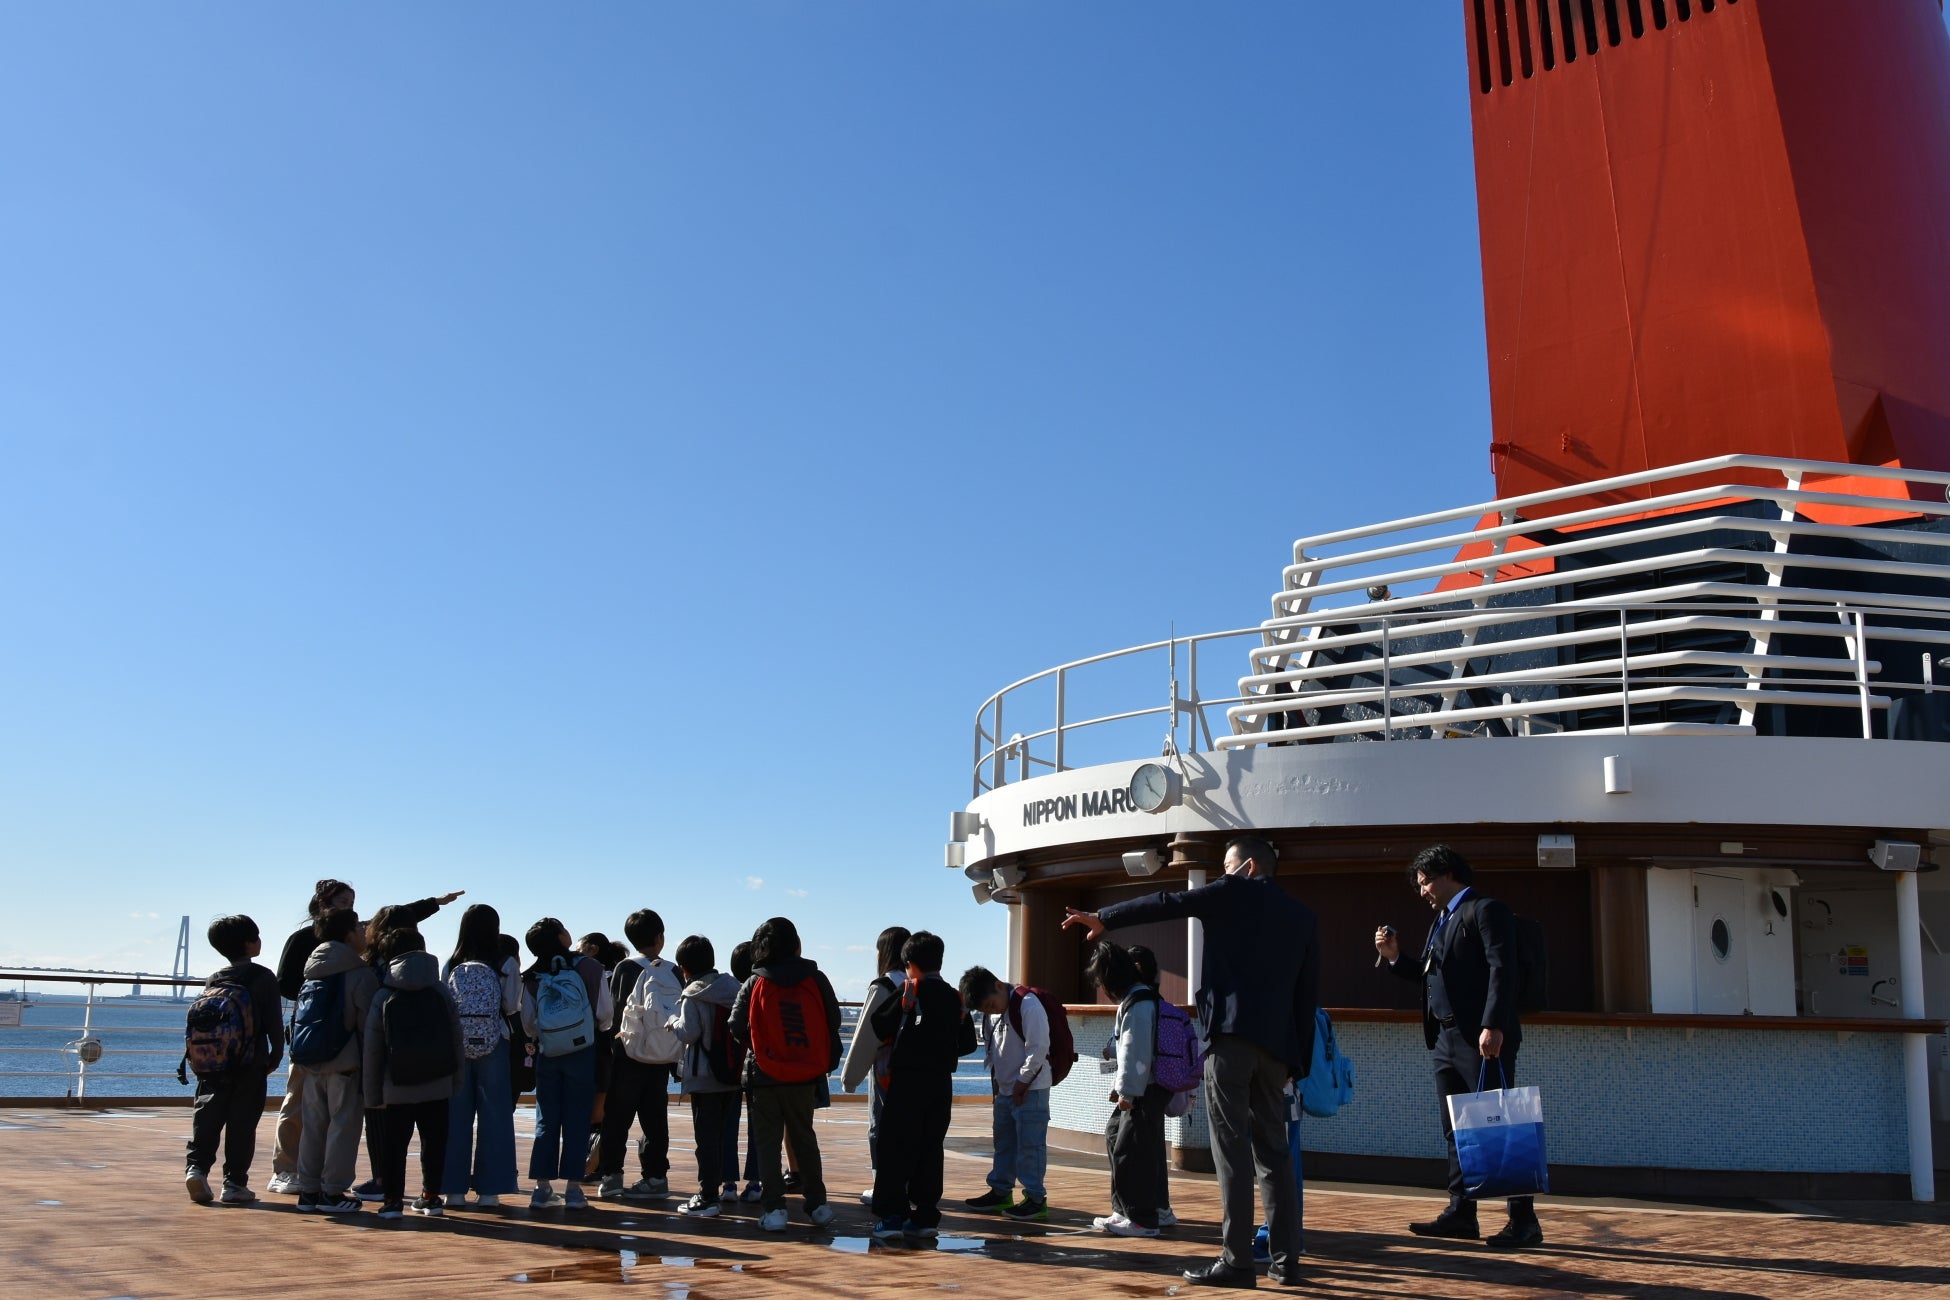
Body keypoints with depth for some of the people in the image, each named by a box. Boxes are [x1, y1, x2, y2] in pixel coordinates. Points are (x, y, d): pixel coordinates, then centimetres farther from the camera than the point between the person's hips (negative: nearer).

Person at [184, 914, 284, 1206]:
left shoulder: (213, 980, 8)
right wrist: (276, 1054, 5)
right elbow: (274, 1022, -5)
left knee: (207, 1117, 7)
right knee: (241, 1123, 0)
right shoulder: (263, 978, -6)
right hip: (250, 1066, -4)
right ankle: (235, 1182, 1)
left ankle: (196, 1166, -10)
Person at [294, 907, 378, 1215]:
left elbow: (298, 1019, 15)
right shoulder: (361, 975, -12)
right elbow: (369, 1026, -14)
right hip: (346, 1064, -7)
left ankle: (308, 1190, 17)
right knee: (344, 1125, 0)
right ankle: (333, 1192, 1)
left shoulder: (311, 973, 10)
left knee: (312, 1126, 12)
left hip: (312, 1062, 7)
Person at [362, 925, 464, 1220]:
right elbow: (457, 1039, 2)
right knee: (434, 1142, 12)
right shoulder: (443, 992, 2)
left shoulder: (382, 997, -3)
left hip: (396, 1087, -2)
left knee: (393, 1144, 8)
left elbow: (372, 1049, -2)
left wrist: (372, 1093, 5)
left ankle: (392, 1199, 6)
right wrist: (456, 1080, 10)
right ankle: (431, 1197, 16)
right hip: (438, 1084, 2)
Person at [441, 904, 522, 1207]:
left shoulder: (451, 966, -1)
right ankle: (488, 1188, 6)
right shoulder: (506, 965, -5)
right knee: (494, 1114, 5)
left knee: (456, 1114, 8)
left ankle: (454, 1188, 11)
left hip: (456, 1045, 2)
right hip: (493, 1047, -2)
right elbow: (511, 1007, -4)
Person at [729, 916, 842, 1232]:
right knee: (804, 1137, 17)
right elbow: (833, 1022, 0)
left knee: (768, 1141, 7)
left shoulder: (754, 985, -7)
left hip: (765, 1075, -2)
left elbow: (737, 1028, -6)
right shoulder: (816, 979, -3)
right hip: (805, 1075, 2)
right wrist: (826, 1062, 14)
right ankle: (817, 1204, 19)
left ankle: (774, 1208, 3)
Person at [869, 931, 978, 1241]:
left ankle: (891, 1215, -3)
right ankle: (926, 1215, 11)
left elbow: (881, 1028, -5)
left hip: (908, 1079, -5)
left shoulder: (910, 990, -5)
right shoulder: (955, 998, 9)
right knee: (931, 1149, 10)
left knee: (896, 1148, 0)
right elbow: (968, 1043, 9)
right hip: (941, 1083, 5)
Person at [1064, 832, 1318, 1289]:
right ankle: (1286, 1260, 10)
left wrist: (1104, 918, 16)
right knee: (1272, 1150, 12)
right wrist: (1298, 1059, 19)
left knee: (1232, 1149, -6)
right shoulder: (1303, 915, 19)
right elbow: (1309, 994, 17)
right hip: (1276, 1043, 6)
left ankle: (1237, 1261, -7)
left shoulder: (1233, 892, 5)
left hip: (1231, 1033, -6)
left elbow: (1165, 904, 5)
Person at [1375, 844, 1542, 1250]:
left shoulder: (1486, 911, -7)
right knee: (1456, 1131, 12)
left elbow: (1502, 970, -18)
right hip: (1446, 1039, 9)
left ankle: (1523, 1221, 1)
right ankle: (1461, 1213, 18)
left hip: (1482, 1039, -9)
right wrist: (1395, 958, 6)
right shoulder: (1442, 921, 20)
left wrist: (1493, 1027, -26)